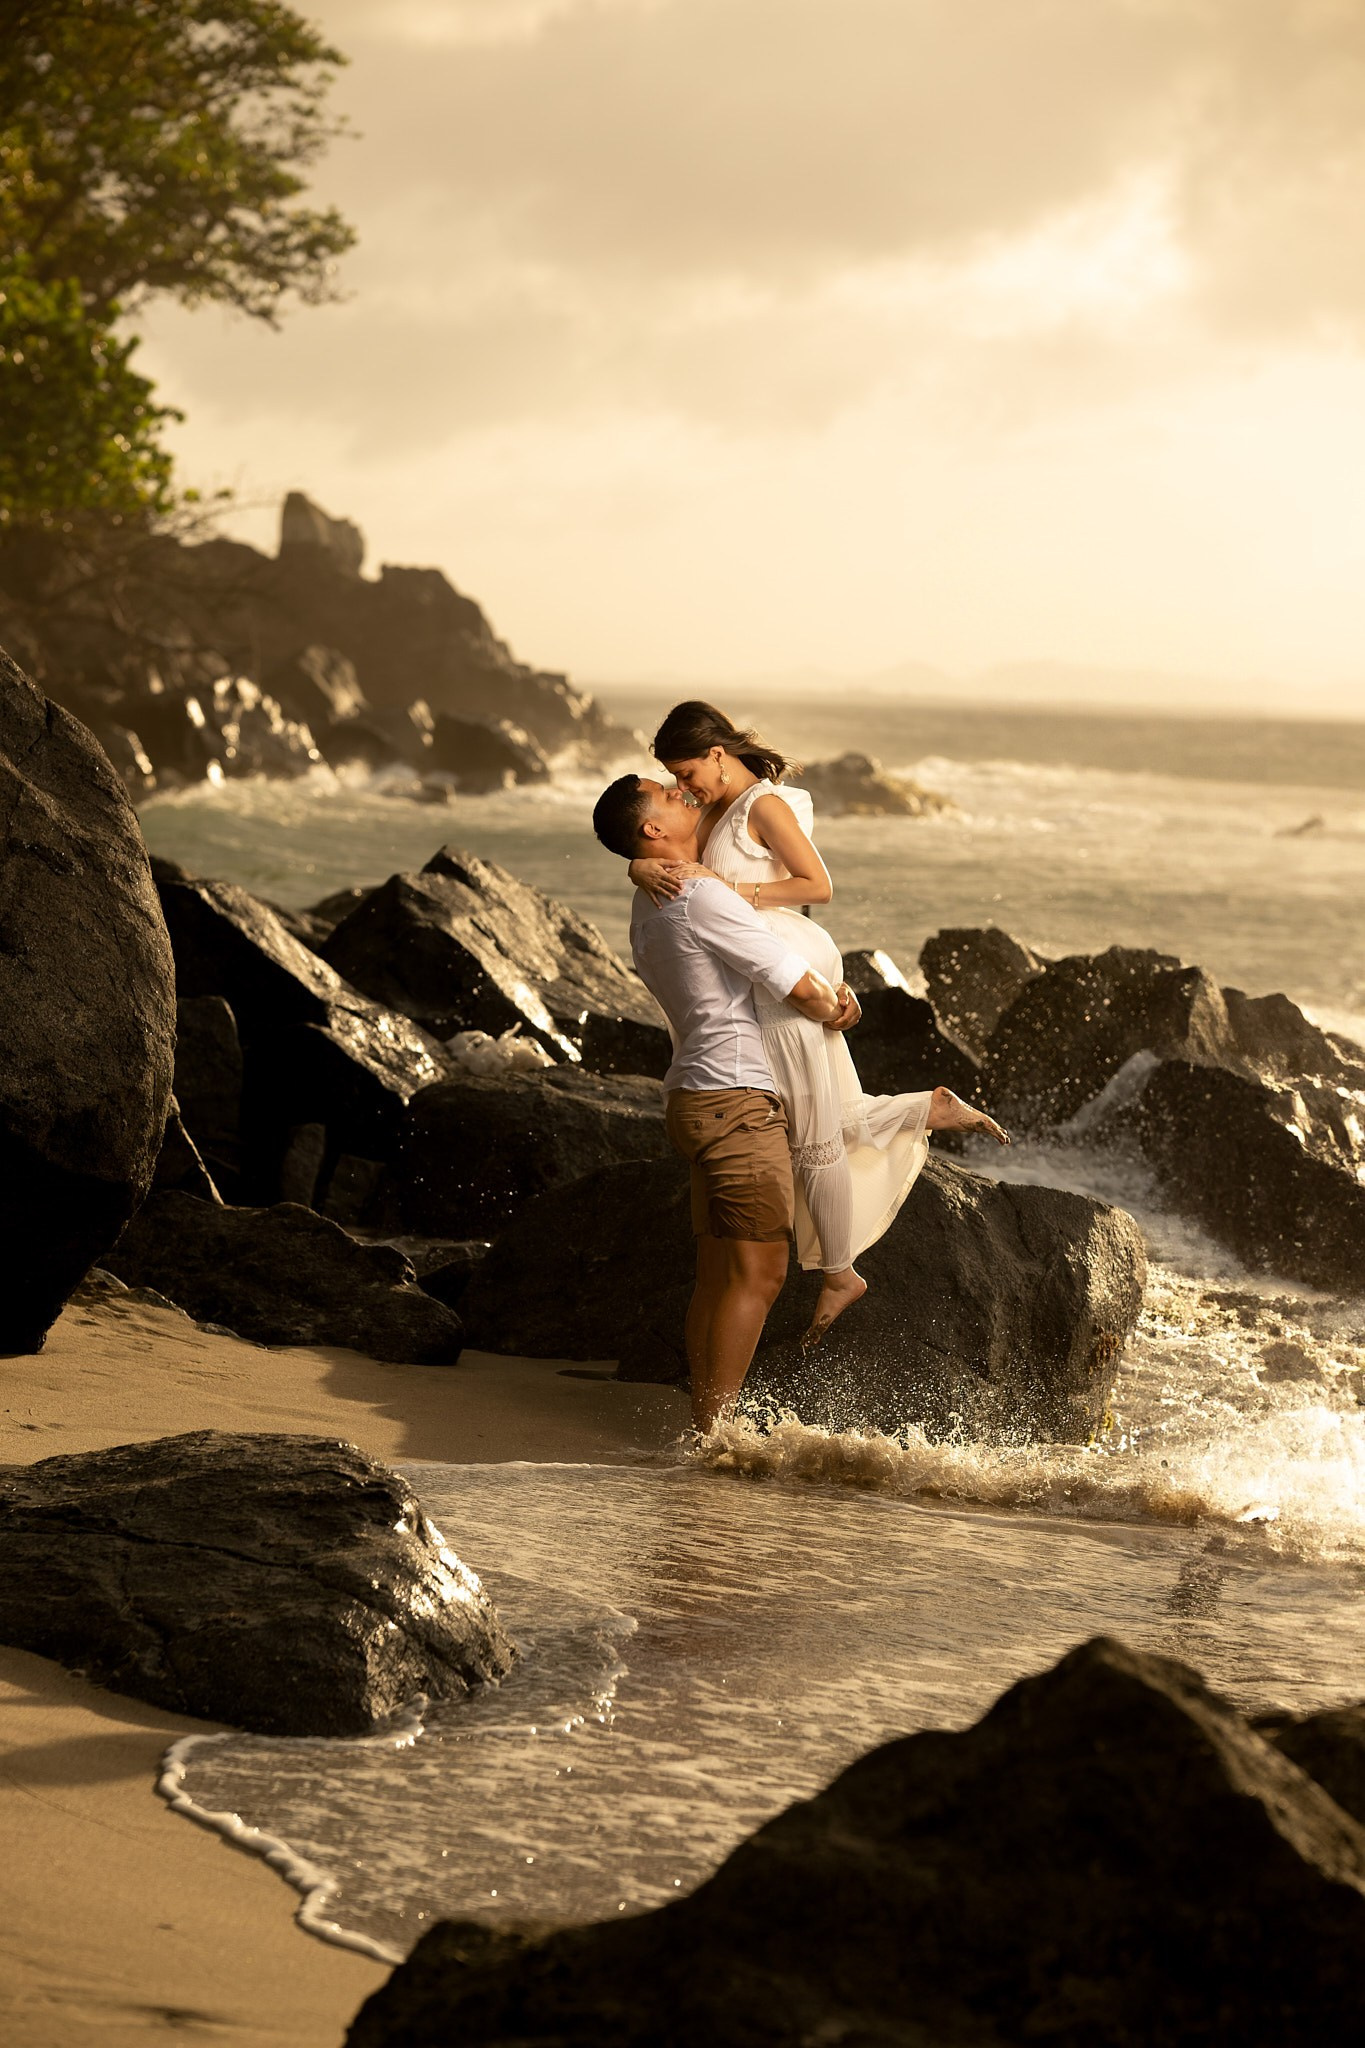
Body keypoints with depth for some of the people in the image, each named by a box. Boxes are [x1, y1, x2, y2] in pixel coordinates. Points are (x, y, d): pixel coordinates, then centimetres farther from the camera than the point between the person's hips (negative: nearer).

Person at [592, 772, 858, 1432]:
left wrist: (831, 995, 12)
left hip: (697, 1098, 10)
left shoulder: (648, 911, 16)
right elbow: (798, 986, -14)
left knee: (717, 1276, 11)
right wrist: (832, 1012, 10)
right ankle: (717, 1434, -9)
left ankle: (704, 1428, 13)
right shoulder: (703, 897, -16)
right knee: (756, 1274, -8)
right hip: (736, 1097, -10)